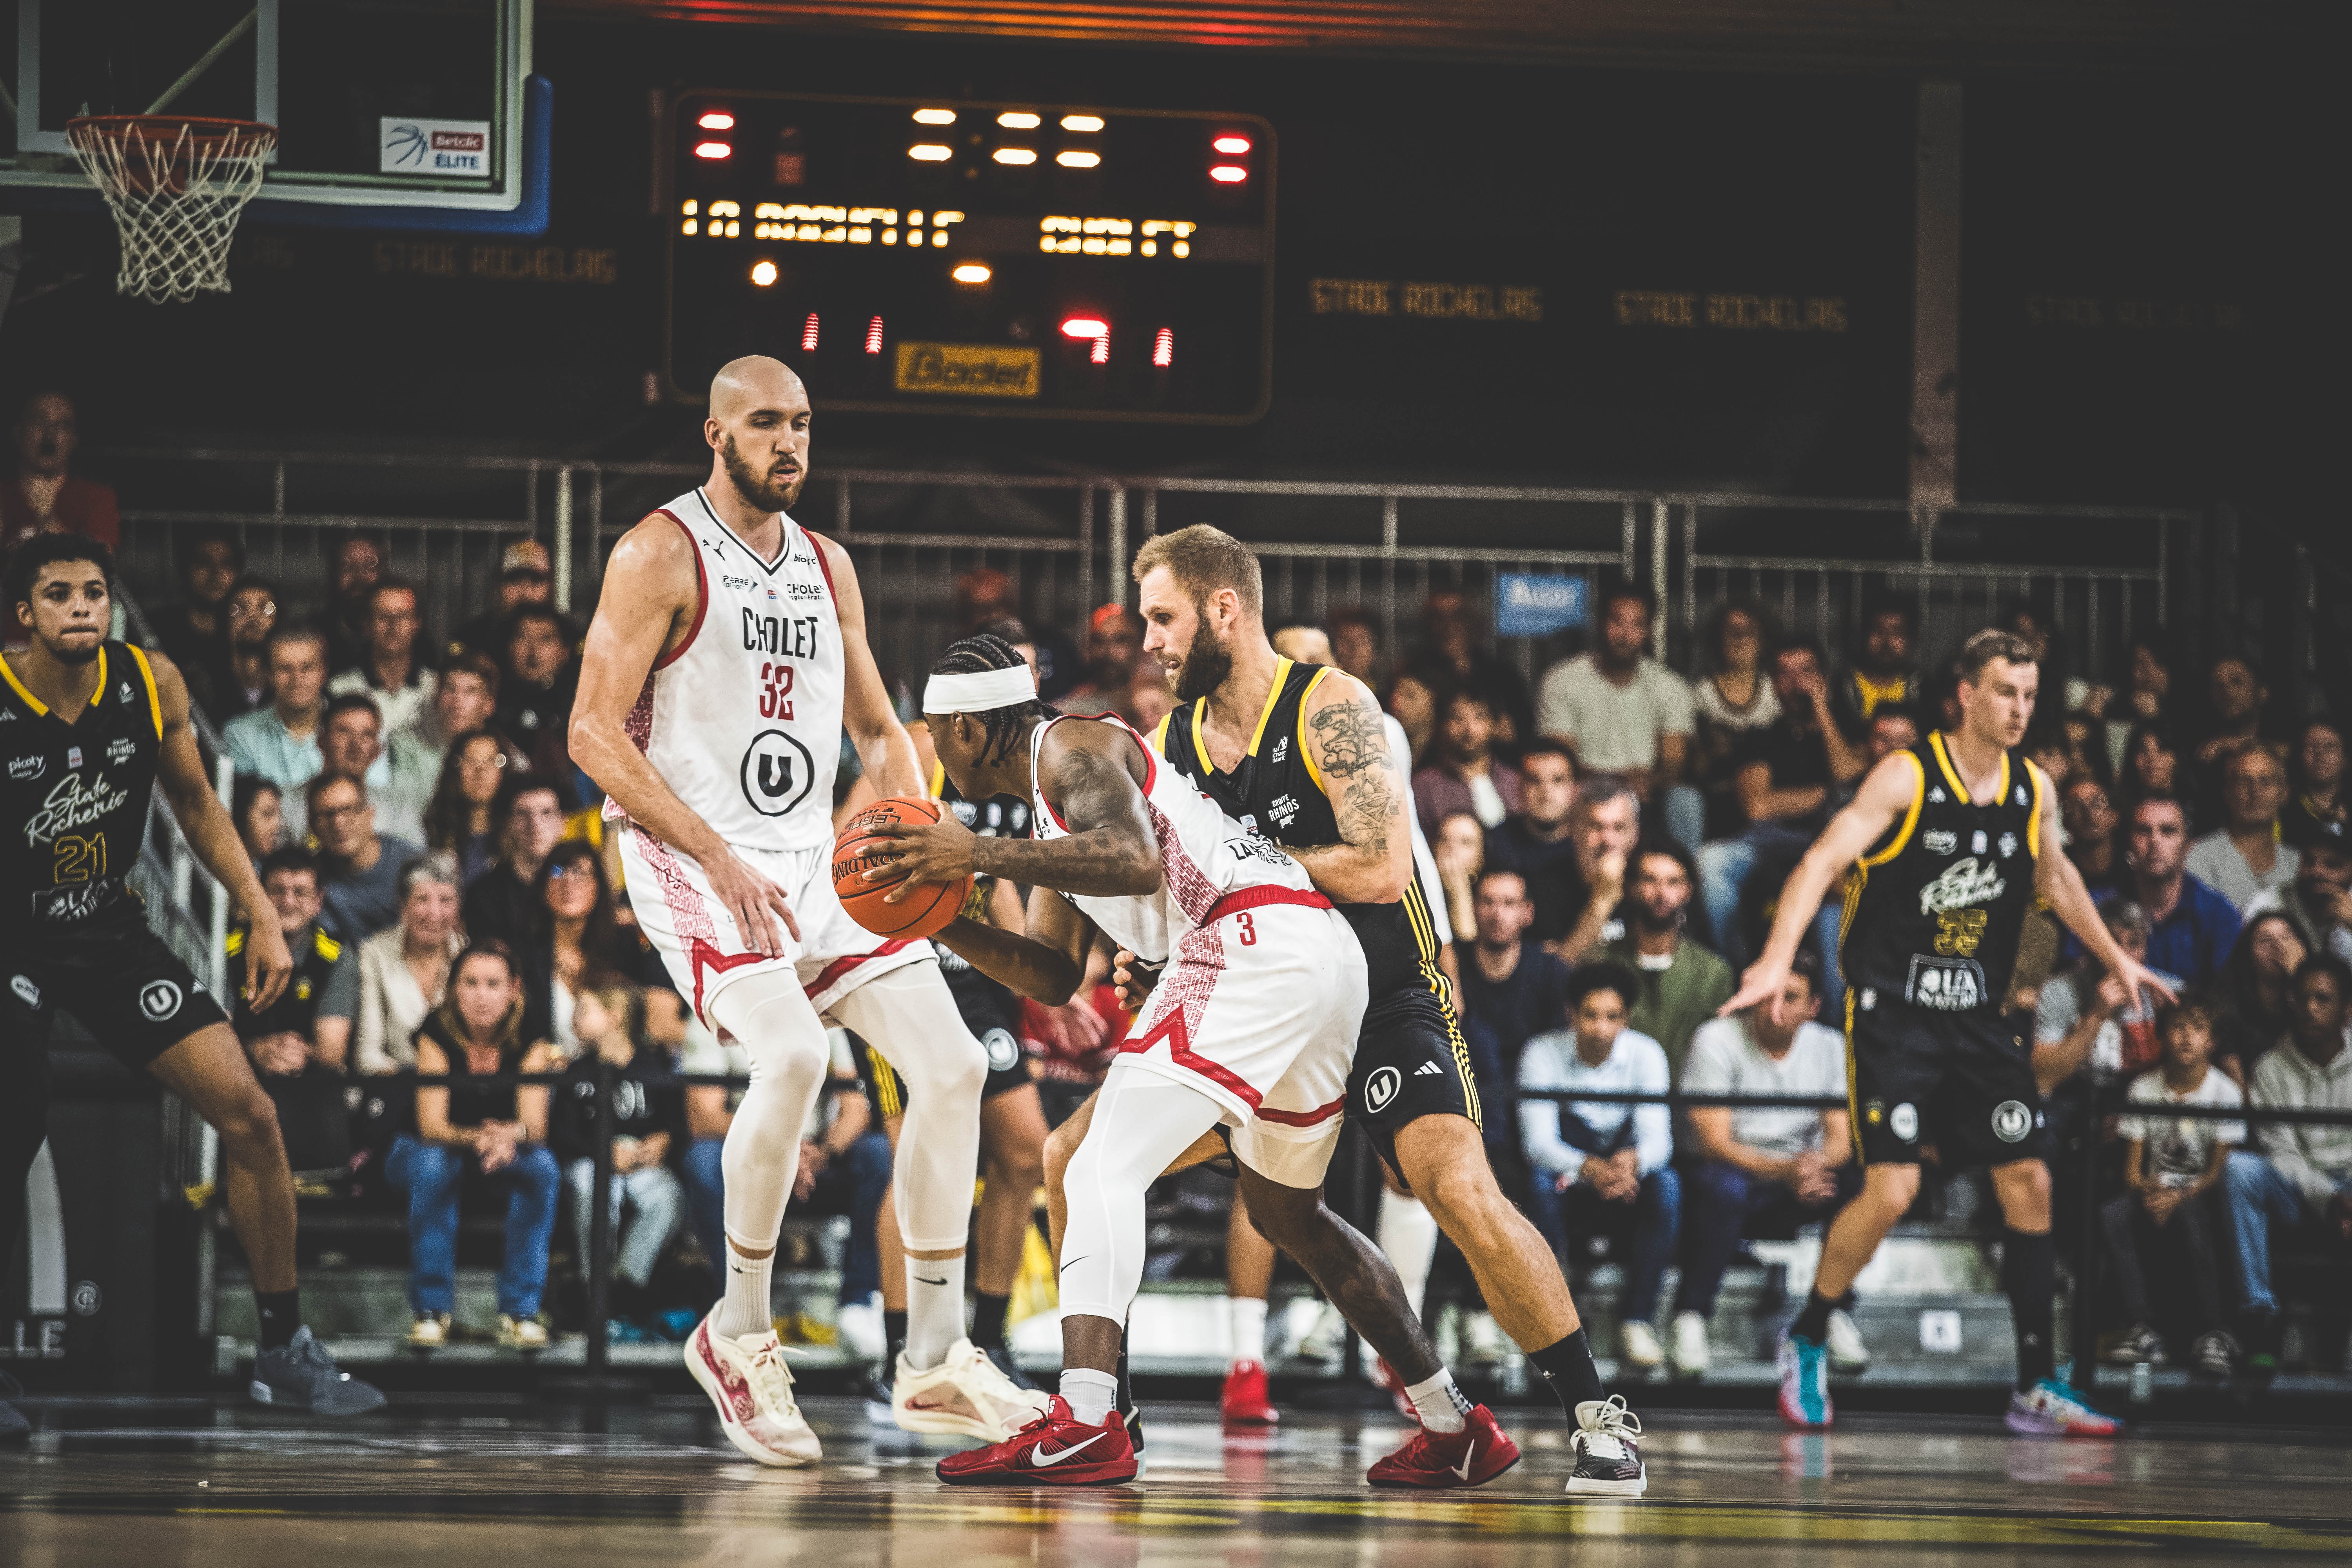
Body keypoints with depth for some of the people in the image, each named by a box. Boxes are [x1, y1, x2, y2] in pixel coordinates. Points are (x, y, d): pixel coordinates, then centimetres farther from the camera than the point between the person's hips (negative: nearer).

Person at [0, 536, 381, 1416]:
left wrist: (261, 917, 4)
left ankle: (286, 1352, 8)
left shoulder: (153, 684, -7)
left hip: (111, 931, 4)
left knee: (249, 1118, -4)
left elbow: (195, 803, 9)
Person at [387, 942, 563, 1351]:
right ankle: (431, 1310, -28)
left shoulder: (528, 1042, -14)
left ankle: (520, 1311, -24)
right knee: (431, 1166, -37)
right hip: (437, 1147, -2)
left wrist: (512, 1135, -48)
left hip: (506, 1153, 2)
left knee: (543, 1167, -30)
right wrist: (477, 1140, -48)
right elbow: (431, 1124, -27)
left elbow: (535, 1124, -23)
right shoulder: (437, 1034, -19)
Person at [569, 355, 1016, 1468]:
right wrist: (721, 861, -22)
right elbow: (594, 731, -14)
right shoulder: (661, 554, -7)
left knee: (952, 1065, -3)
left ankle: (933, 1362, 5)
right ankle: (738, 1334, -12)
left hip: (813, 860, 7)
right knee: (794, 1052, -30)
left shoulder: (828, 567, 14)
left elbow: (877, 731, 22)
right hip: (692, 858, -7)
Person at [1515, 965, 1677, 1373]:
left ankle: (1637, 1318, -26)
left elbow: (1658, 1138, -15)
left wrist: (1634, 1160, -42)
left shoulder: (1645, 1054, -7)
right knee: (1540, 1183, -34)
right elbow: (1537, 1141, -20)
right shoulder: (1544, 1053, -11)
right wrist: (1588, 1168, -42)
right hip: (1569, 1189, -1)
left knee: (1666, 1184, -31)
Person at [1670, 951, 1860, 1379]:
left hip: (1798, 1182, 4)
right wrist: (1784, 1171, -33)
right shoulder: (1718, 1040, -9)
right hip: (1735, 1172, -3)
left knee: (1858, 1184, -28)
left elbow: (1840, 1136, -2)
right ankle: (1690, 1319, -30)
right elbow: (1713, 1142, -16)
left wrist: (1818, 1165, -28)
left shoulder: (1829, 1047, 4)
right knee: (1724, 1185, -40)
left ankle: (1839, 1315, -15)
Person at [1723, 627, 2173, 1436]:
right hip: (1892, 1008, -6)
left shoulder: (2034, 790, 5)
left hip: (1979, 1017, 6)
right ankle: (1806, 1341, 8)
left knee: (2029, 1181, 0)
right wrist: (1777, 960, -31)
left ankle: (2038, 1388, 7)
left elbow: (2055, 877, 25)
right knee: (1891, 1190, -16)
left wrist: (2115, 958, 30)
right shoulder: (1907, 777, -12)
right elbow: (1821, 862, -18)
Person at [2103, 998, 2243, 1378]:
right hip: (2155, 1191, 3)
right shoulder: (2144, 1088, 4)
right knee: (2111, 1214, -29)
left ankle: (2212, 1333, -34)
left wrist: (2181, 1197, -24)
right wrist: (2148, 1190, -21)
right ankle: (2142, 1329, -32)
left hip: (2201, 1198, -3)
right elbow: (2132, 1167, 2)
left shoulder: (2224, 1092, -3)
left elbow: (2219, 1169, -7)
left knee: (2189, 1215, -38)